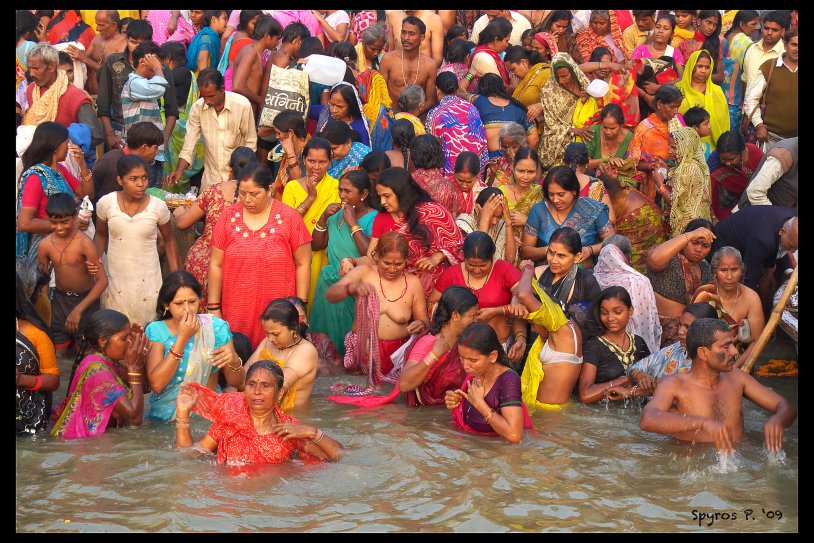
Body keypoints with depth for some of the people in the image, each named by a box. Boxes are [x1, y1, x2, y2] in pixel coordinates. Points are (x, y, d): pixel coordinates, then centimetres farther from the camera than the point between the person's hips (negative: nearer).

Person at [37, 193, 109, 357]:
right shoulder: (45, 246, -10)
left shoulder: (84, 243, -23)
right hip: (60, 299, 3)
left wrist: (79, 309, -27)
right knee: (58, 352, 8)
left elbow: (102, 280, -24)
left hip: (85, 299, -3)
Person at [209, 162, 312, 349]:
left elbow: (302, 264, 1)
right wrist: (213, 308, 5)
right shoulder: (229, 216, 3)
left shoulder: (289, 218, -2)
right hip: (235, 313, 2)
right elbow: (216, 265, 6)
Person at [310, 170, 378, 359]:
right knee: (328, 333, 10)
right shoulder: (337, 215, 9)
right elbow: (316, 245, 10)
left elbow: (371, 254, -23)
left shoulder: (374, 219, -9)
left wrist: (353, 224, -17)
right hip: (330, 284, 5)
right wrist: (323, 218, -3)